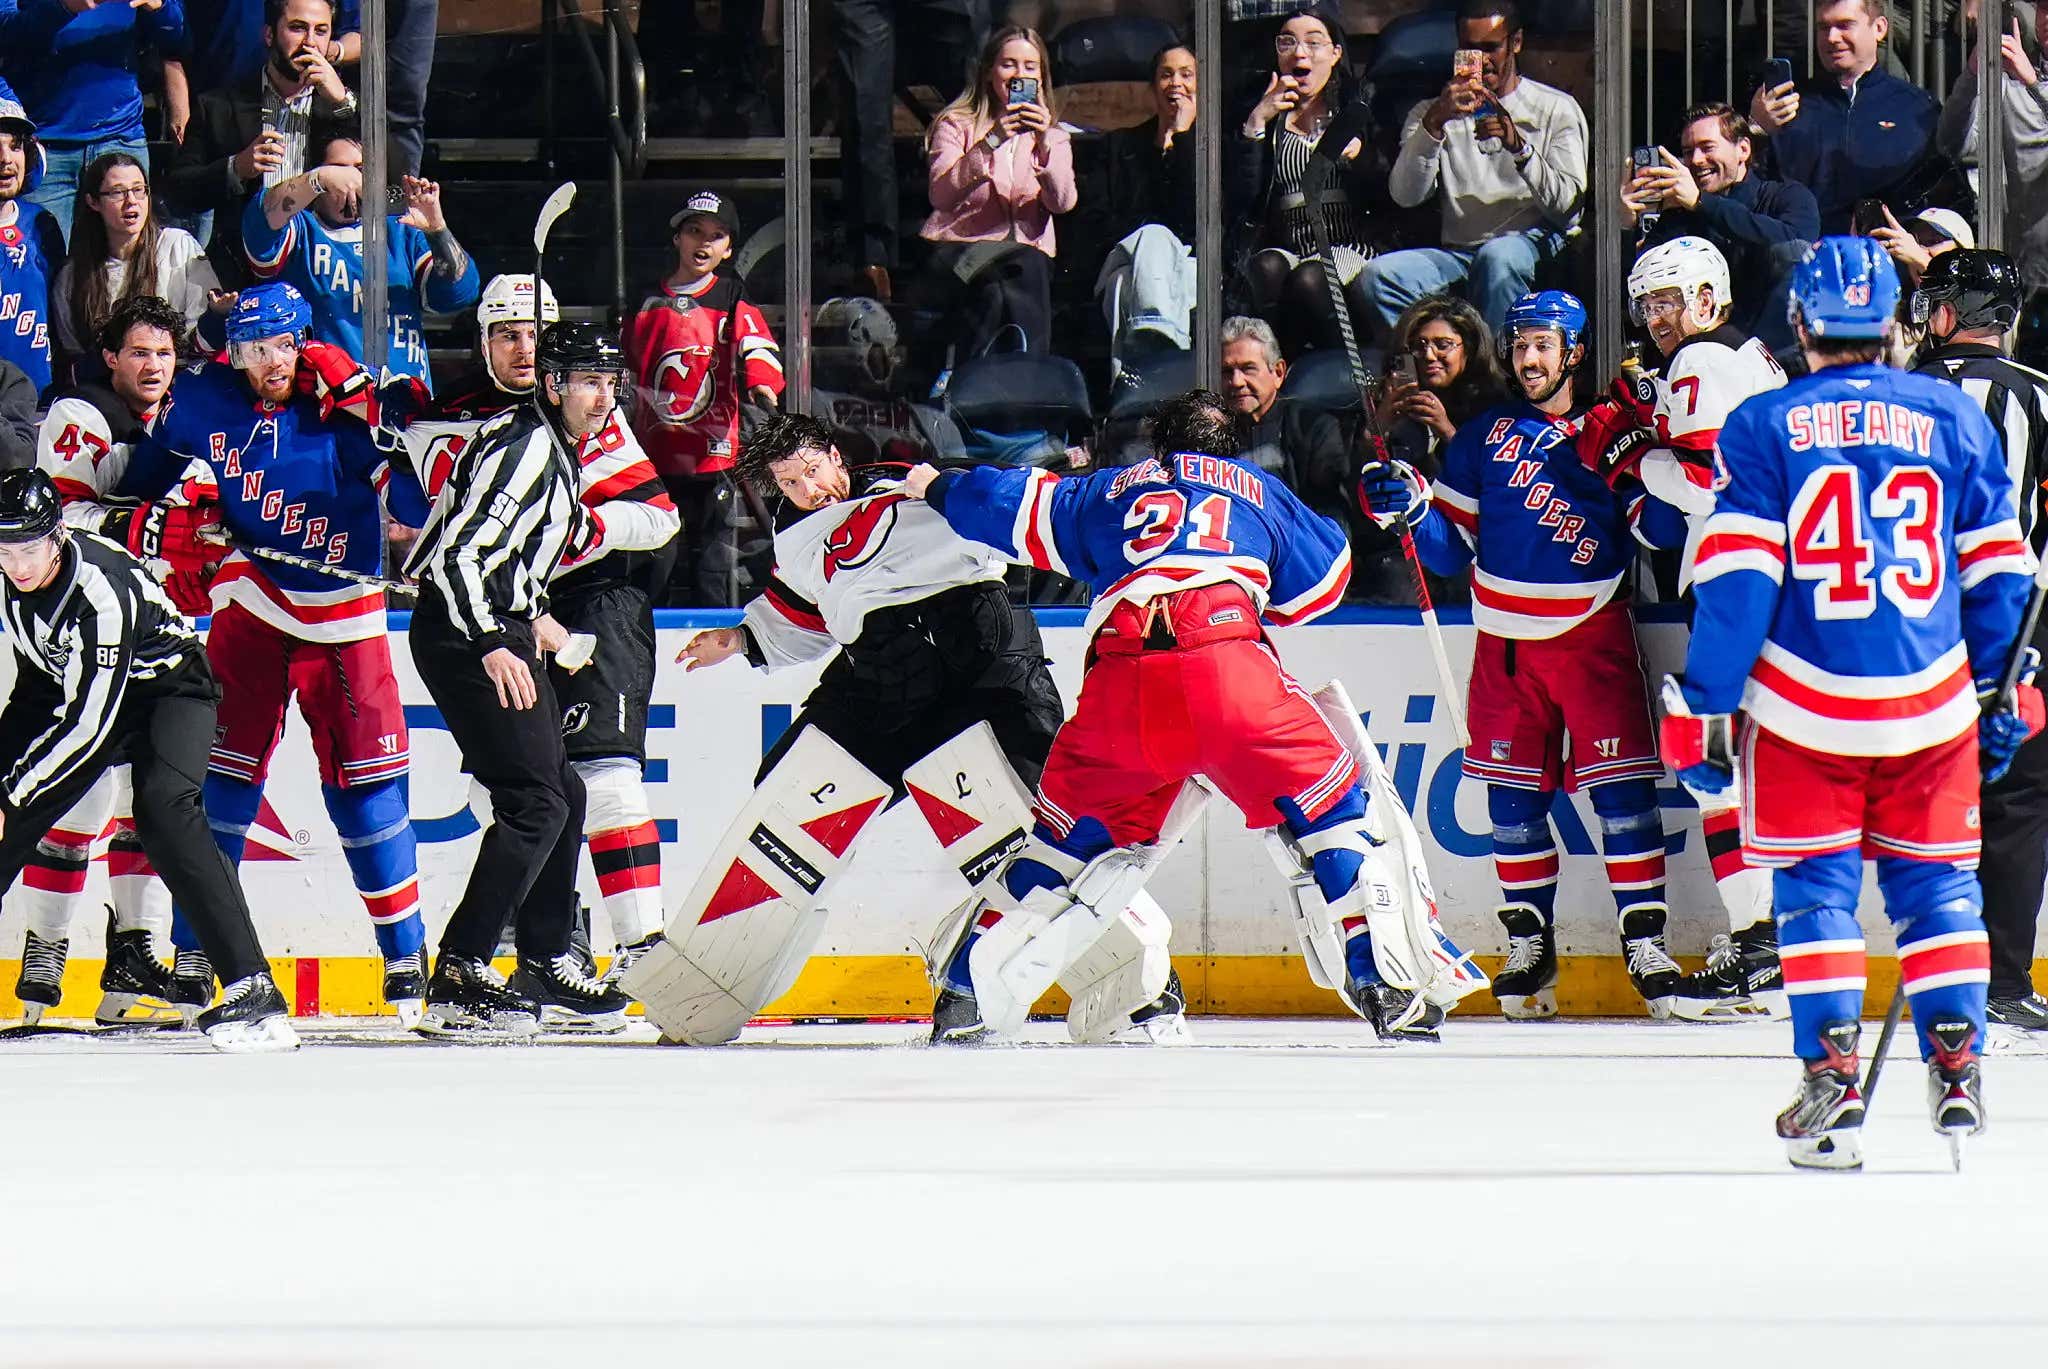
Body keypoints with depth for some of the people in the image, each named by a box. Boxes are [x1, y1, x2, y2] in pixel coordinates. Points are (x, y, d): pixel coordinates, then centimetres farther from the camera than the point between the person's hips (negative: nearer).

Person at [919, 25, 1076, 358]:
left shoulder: (1055, 135, 18)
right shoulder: (956, 125, 10)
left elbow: (1062, 202, -2)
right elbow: (940, 195, -8)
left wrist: (1044, 142, -17)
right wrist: (991, 141, -18)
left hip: (1028, 248, 2)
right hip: (961, 247, -2)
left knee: (1031, 268, -35)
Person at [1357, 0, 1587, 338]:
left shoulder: (1556, 109, 10)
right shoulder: (1433, 112, 16)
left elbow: (1566, 206, -3)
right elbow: (1405, 195, -1)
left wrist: (1519, 146, -17)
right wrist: (1435, 123, -15)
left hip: (1535, 245, -3)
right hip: (1458, 253, 3)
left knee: (1498, 257, -39)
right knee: (1378, 277, -26)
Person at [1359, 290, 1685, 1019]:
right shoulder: (1482, 438, 9)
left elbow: (1661, 527, -4)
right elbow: (1451, 548, 10)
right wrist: (1410, 506, -7)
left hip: (1593, 636, -3)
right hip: (1506, 639, 3)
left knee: (1622, 787, -8)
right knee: (1514, 795, 4)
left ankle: (1645, 940, -5)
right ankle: (1530, 945, 14)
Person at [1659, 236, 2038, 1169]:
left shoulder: (1763, 427, -3)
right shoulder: (1953, 418, 4)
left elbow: (1736, 580, -8)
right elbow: (1997, 570, 9)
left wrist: (1703, 707, -4)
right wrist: (2004, 695, 19)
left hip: (1804, 707, -2)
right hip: (1932, 707, 2)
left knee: (1814, 887, 7)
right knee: (1935, 883, 12)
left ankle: (1831, 1084, -4)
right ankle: (1957, 1071, 4)